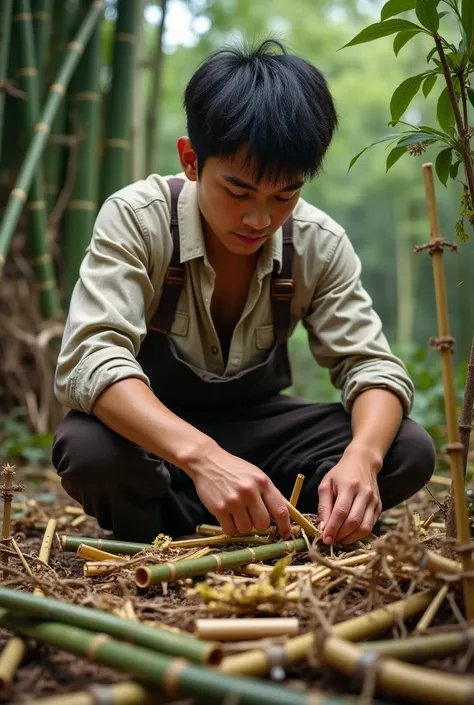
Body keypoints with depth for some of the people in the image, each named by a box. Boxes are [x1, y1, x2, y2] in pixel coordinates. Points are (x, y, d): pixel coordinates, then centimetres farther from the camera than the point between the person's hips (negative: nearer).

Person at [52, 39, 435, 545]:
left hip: (257, 424, 4)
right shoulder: (136, 218, -22)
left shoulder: (320, 244, -12)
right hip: (151, 430, -3)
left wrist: (361, 456, -38)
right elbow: (90, 356, -34)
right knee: (88, 452, -38)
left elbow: (369, 365, -13)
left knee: (409, 452, -19)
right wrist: (201, 456, -52)